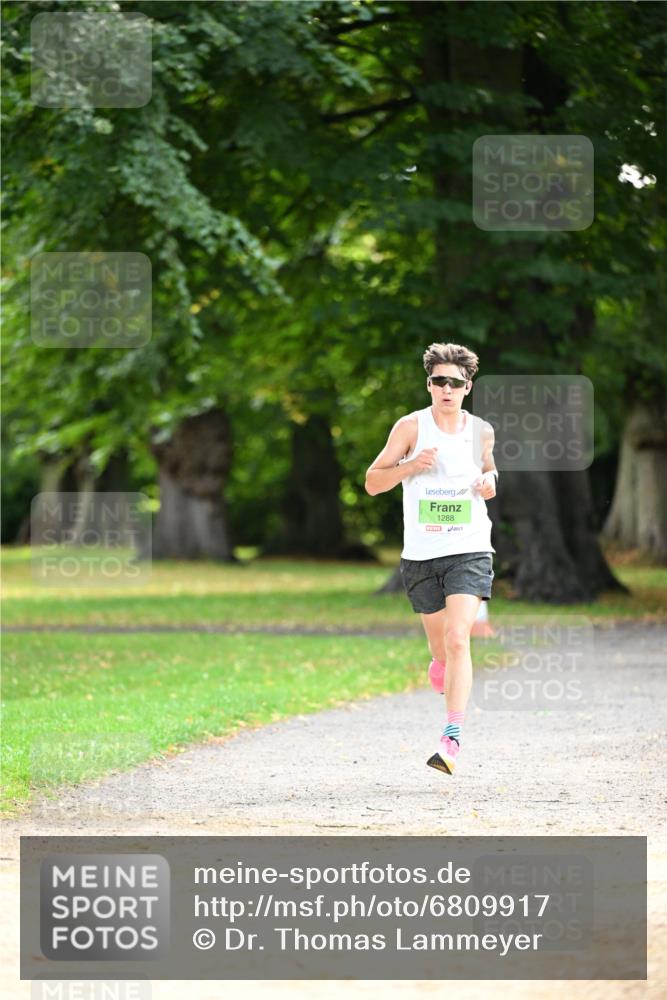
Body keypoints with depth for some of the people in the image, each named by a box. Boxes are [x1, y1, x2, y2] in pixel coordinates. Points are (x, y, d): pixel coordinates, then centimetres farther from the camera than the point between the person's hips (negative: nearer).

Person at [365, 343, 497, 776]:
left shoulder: (481, 431, 4)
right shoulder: (411, 427, -3)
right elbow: (372, 482, 0)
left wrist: (490, 481, 2)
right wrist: (411, 465, -17)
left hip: (469, 550, -1)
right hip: (421, 554, 1)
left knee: (457, 639, -17)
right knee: (441, 642, 11)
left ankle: (452, 739, -21)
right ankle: (442, 665, 49)